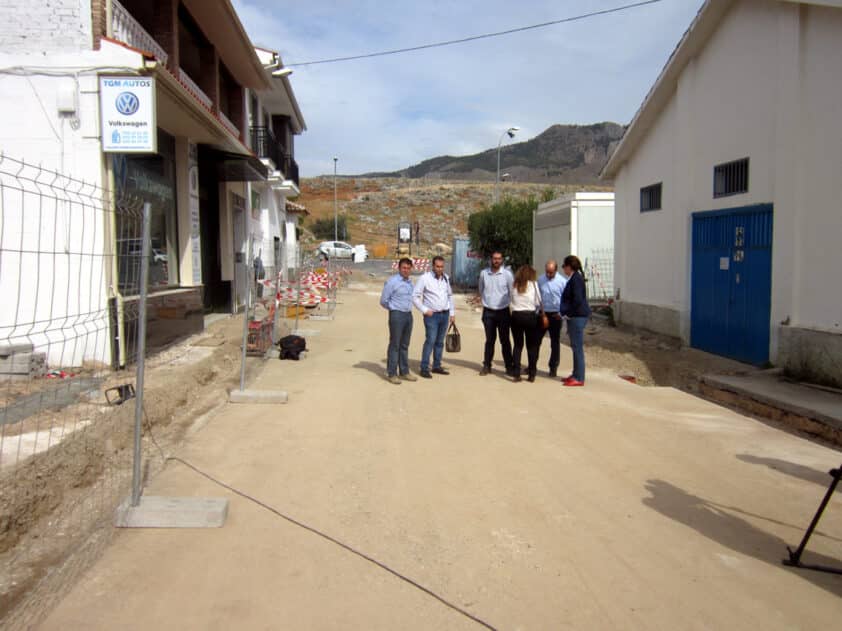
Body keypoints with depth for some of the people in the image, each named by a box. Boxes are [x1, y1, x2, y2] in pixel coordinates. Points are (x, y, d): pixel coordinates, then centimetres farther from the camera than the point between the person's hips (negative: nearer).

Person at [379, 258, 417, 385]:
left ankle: (404, 372, 21)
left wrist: (407, 309, 13)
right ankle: (391, 374, 3)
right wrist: (394, 309, 5)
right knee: (394, 345, -3)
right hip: (396, 315, -7)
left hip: (408, 315, 7)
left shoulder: (409, 282, 12)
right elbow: (383, 301, -7)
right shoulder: (392, 281, -10)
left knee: (404, 345, 13)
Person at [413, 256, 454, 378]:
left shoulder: (446, 278, 9)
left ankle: (437, 366, 19)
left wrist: (452, 313, 15)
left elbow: (450, 295, 19)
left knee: (440, 341, 10)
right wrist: (425, 310, -12)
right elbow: (415, 296, -9)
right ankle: (424, 368, -8)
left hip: (445, 314, 6)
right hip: (432, 315, -6)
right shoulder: (425, 278, -9)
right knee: (430, 340, -12)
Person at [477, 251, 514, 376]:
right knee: (489, 340, 9)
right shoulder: (483, 273, 2)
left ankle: (509, 366, 9)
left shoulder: (507, 274, -5)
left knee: (505, 340, 2)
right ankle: (486, 365, 17)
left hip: (503, 311, -2)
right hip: (488, 312, 2)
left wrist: (509, 305, 1)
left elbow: (512, 292, 1)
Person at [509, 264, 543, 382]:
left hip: (516, 316, 2)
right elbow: (538, 302, -1)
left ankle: (516, 373, 4)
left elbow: (512, 300, -1)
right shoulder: (533, 284, -2)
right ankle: (531, 374, 10)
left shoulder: (515, 285, 4)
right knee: (532, 346, 7)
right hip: (530, 316, -2)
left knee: (517, 345, 7)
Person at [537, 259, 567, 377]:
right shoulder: (540, 280, 0)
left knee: (555, 342, 7)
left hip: (555, 315, -2)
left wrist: (561, 313, -11)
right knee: (536, 340, 5)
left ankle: (553, 368, 18)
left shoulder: (562, 281, -7)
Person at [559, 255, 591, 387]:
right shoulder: (573, 278, 15)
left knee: (577, 347, -6)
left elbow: (578, 300, -24)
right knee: (575, 346, 15)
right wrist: (567, 314, 17)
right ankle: (576, 375, 23)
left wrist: (569, 314, -15)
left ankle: (579, 378, -2)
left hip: (578, 316, -10)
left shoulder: (576, 279, -16)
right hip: (574, 316, 10)